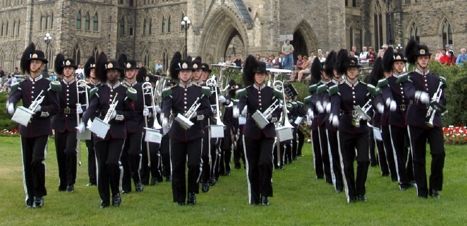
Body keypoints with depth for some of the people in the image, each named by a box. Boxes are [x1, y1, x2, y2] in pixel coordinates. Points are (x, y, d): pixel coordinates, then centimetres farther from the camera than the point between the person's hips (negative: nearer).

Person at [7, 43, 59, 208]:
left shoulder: (48, 85, -1)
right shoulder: (22, 85, 7)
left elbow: (55, 107, -3)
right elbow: (13, 97, -13)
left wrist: (40, 109, -20)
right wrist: (11, 105, -36)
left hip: (42, 129, -3)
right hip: (26, 128, 3)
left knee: (37, 160, -14)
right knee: (27, 163, 6)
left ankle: (40, 194, 2)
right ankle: (30, 196, 17)